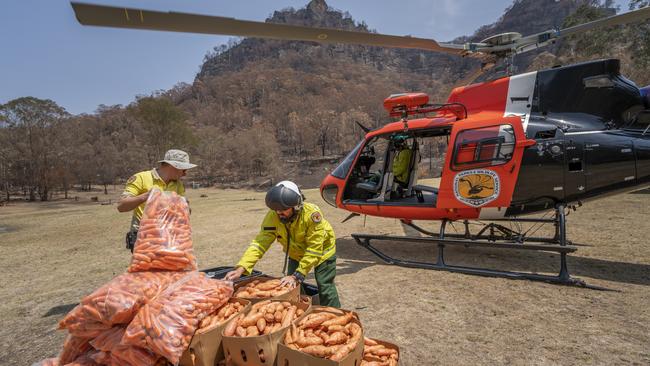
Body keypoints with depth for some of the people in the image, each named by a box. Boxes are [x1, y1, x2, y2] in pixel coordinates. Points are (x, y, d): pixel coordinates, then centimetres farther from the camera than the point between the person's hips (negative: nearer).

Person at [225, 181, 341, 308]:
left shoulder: (312, 214, -39)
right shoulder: (273, 216, -27)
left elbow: (314, 250, -34)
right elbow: (260, 243, -29)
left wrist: (297, 275, -37)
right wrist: (240, 269, -40)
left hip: (322, 252, -4)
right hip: (296, 254, 4)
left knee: (325, 288, 0)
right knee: (291, 287, 5)